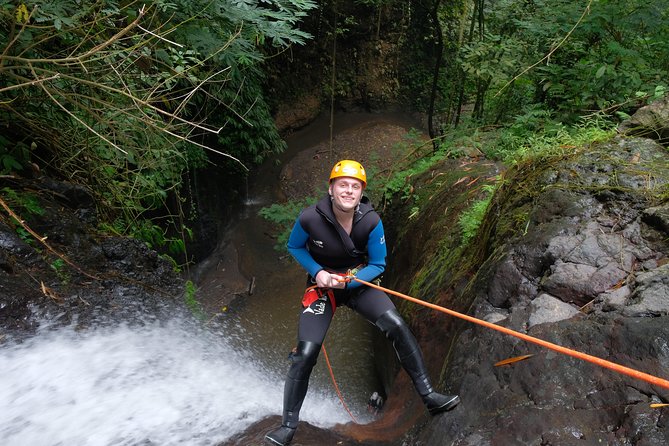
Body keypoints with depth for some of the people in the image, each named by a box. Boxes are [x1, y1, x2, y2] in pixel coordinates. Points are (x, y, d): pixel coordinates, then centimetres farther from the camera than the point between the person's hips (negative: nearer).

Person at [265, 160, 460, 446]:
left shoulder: (371, 221, -17)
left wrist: (347, 281, -24)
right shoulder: (310, 218, -21)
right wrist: (317, 272, -16)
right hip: (322, 285, -1)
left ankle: (428, 396, -7)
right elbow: (294, 247, 0)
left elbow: (378, 265, -7)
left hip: (359, 282, 1)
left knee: (396, 326, -21)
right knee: (305, 354, -11)